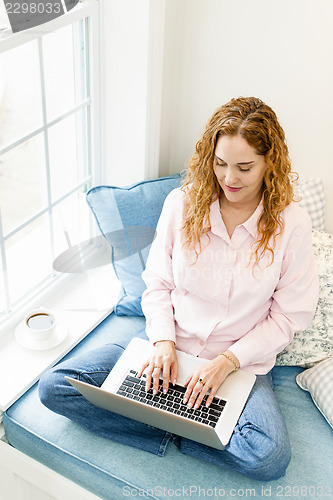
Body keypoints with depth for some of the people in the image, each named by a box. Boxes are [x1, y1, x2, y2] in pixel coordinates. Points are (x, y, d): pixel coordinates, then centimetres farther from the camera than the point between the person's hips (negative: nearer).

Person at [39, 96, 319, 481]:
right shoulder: (183, 202, -6)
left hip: (244, 360, -1)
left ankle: (166, 428, -8)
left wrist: (228, 361, -16)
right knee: (54, 386, -12)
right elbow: (158, 282, 3)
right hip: (170, 345, 2)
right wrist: (163, 341, -14)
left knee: (269, 457, -31)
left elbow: (289, 316, -6)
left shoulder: (291, 224, -11)